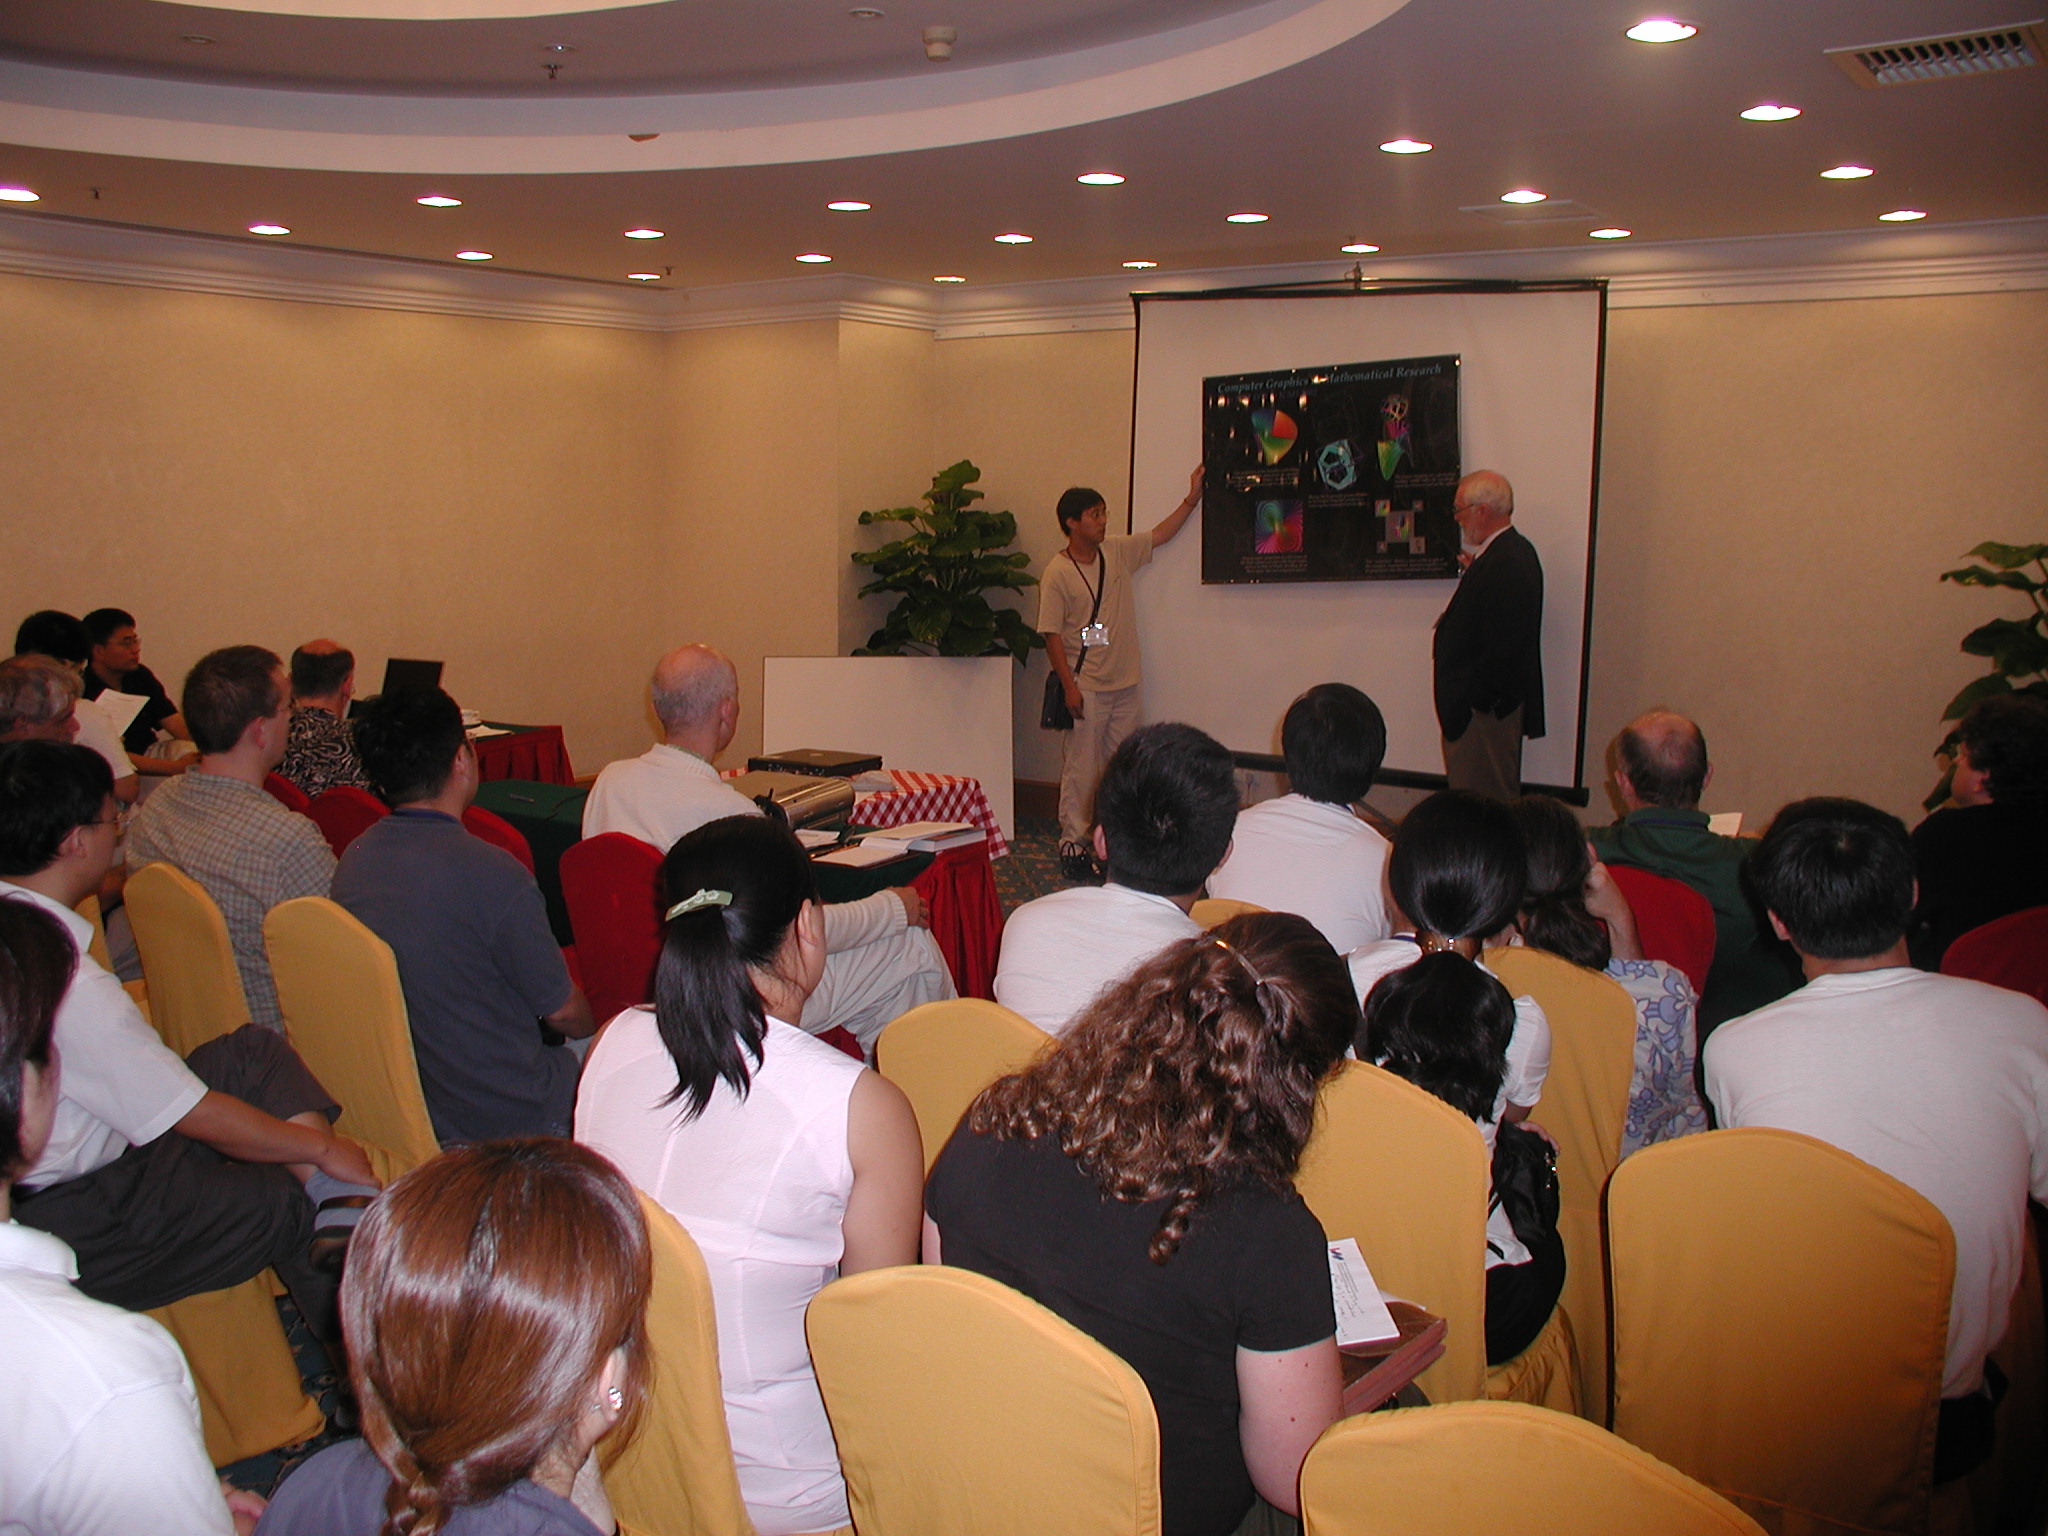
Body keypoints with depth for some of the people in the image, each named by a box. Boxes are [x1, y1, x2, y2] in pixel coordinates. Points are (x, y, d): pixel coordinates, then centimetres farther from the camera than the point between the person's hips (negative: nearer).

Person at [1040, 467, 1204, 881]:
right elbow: (1052, 634, -11)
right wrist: (1069, 687, -16)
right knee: (1081, 767, -3)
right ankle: (1073, 842, 3)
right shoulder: (1058, 573, -9)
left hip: (1125, 685, 6)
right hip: (1086, 687, -6)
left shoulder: (1117, 551, 7)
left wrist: (1191, 500, 17)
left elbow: (1159, 535, 22)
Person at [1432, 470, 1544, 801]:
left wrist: (1469, 700, -20)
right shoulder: (1516, 551, 11)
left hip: (1484, 707, -11)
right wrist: (1472, 571, 9)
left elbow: (1501, 644, -25)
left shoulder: (1504, 563, -22)